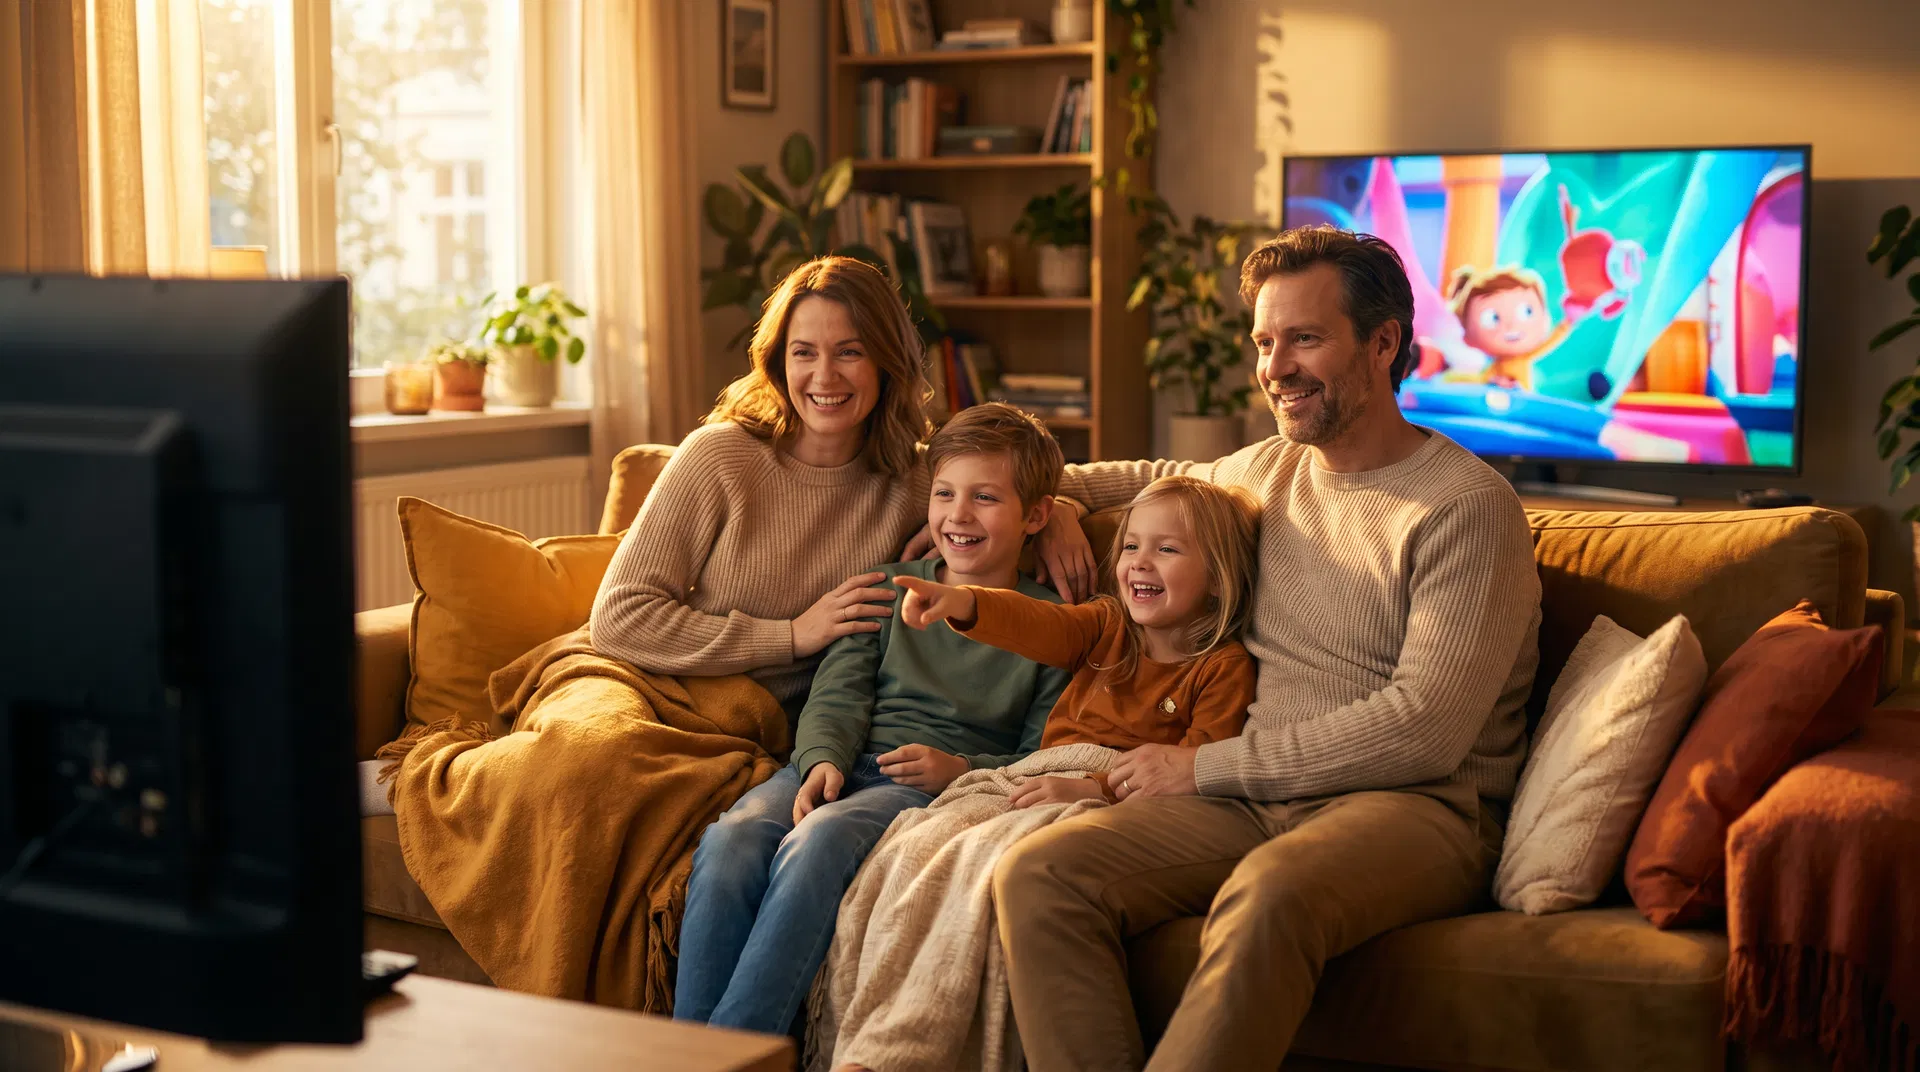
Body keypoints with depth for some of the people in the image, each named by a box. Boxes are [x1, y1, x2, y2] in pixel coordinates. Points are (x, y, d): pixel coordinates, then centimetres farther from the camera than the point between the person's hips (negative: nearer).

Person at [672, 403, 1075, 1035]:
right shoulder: (892, 586, 21)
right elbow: (840, 690, 11)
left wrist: (962, 769, -14)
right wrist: (824, 758, -9)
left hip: (936, 789, -4)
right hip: (839, 765, 4)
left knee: (816, 844, -37)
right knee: (730, 840, -29)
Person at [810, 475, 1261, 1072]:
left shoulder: (1224, 666, 6)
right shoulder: (1107, 627, 23)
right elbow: (1045, 627, 2)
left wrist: (1093, 787, -18)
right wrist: (963, 604, -20)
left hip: (1117, 797, -6)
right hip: (1028, 779, 6)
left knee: (984, 856, -33)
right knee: (913, 850, -23)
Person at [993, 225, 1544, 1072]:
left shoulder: (1467, 506, -4)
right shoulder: (1265, 471, 18)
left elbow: (1424, 731, -14)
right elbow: (1167, 479, 44)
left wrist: (1207, 766, -11)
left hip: (1410, 808, -6)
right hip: (1253, 799, 6)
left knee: (1268, 895, -41)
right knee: (1035, 873, -22)